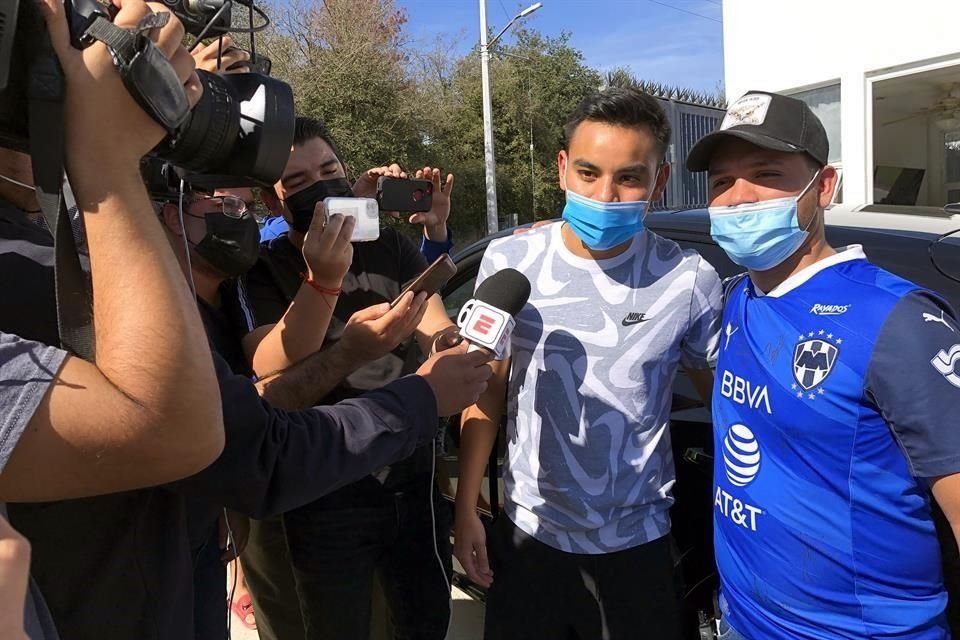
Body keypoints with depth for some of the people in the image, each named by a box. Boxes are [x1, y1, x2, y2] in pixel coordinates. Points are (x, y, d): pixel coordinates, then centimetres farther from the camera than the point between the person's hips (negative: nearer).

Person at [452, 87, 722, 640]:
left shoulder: (691, 281, -12)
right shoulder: (510, 261, -9)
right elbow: (488, 393, 0)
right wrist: (466, 509, 0)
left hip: (637, 543, -1)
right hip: (528, 534, 1)